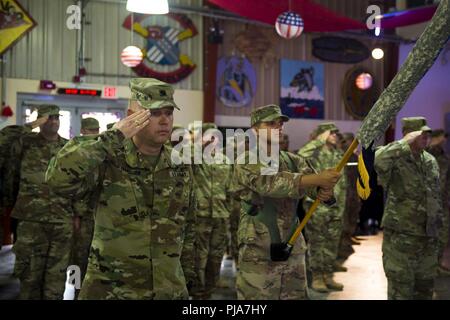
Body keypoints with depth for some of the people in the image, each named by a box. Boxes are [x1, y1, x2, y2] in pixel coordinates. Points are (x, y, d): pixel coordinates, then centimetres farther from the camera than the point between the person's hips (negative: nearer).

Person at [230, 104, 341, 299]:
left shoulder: (292, 161, 10)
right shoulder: (246, 161, -9)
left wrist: (325, 191, -29)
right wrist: (318, 178, -33)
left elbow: (315, 186, -4)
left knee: (297, 295, 15)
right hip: (259, 255, -6)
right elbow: (271, 183, -27)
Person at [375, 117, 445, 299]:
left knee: (425, 288, 18)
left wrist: (439, 227, 16)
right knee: (400, 290, 4)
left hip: (428, 237, 7)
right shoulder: (395, 159, -14)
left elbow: (436, 197, 16)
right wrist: (404, 143, -31)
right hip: (400, 237, -7)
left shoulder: (431, 161, 8)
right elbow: (376, 161, -40)